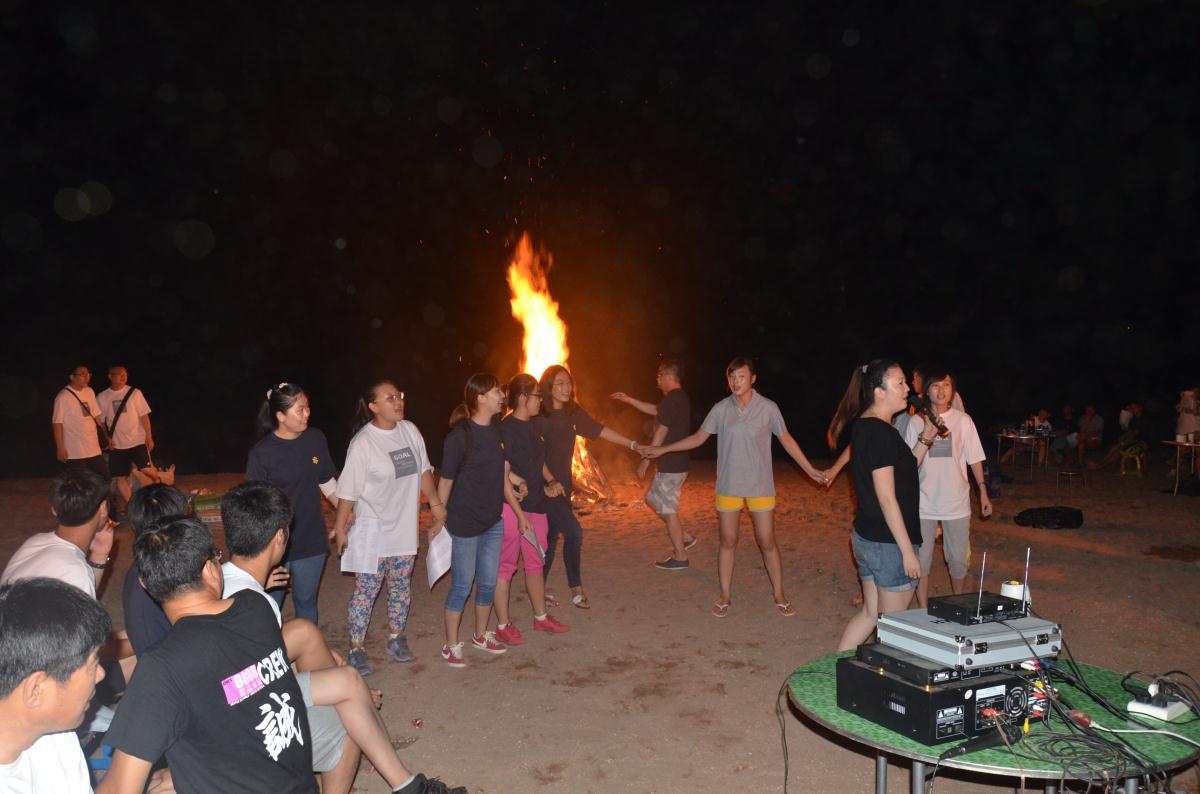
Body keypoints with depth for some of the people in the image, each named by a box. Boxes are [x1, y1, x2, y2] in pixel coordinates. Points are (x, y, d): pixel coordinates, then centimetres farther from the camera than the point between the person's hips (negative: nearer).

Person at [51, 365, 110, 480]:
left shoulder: (89, 391, 9)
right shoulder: (63, 397, -12)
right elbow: (57, 423, -12)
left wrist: (104, 436, 15)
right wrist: (60, 448, -13)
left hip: (94, 449, 7)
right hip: (75, 453, -7)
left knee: (104, 480, 10)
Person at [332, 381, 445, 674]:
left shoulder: (410, 430, -3)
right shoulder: (362, 443, -18)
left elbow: (423, 469, 9)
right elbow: (348, 490, -14)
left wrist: (435, 502, 8)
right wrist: (340, 528, -10)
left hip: (405, 527, 5)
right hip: (373, 530, -5)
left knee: (401, 587, 16)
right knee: (366, 591, 3)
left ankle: (396, 639, 32)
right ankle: (356, 648, 17)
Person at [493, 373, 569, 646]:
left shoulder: (538, 424, 7)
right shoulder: (506, 429, -15)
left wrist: (550, 483, 2)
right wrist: (520, 513, -19)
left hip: (536, 505, 8)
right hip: (511, 507, -7)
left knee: (535, 563, 18)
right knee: (505, 565, 4)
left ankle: (541, 617, 33)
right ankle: (503, 625, 16)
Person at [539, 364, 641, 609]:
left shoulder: (573, 412, 3)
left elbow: (601, 430, 6)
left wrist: (633, 444, 3)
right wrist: (550, 481, -22)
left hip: (562, 484, 6)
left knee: (552, 536, 12)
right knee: (573, 532, -12)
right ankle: (576, 589, 5)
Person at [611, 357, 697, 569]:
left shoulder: (671, 401, -20)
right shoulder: (680, 398, 12)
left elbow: (660, 436, -20)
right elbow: (655, 410, 28)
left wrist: (645, 461, -14)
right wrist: (629, 400, 29)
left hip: (670, 466, -10)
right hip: (676, 463, 10)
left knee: (668, 510, 0)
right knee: (653, 499, 21)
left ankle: (680, 557, 9)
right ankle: (684, 537, 23)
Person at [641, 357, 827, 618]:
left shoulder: (768, 408, -8)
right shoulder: (721, 409, -4)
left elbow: (787, 440, 2)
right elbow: (698, 438, 5)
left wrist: (811, 471, 3)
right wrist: (662, 450, 3)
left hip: (760, 486, -1)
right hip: (728, 486, 2)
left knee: (767, 542, 4)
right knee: (728, 541, 10)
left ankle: (779, 596, 21)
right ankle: (725, 596, 22)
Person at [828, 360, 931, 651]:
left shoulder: (864, 427, 10)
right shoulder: (880, 432, -20)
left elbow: (902, 471, 18)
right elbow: (887, 498, -22)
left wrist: (926, 439, 11)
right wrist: (908, 551, -18)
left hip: (865, 537, 10)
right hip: (888, 543, -10)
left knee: (870, 613, 19)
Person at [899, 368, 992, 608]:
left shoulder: (963, 420, 0)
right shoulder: (916, 422, -1)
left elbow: (974, 458, 5)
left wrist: (983, 491, 3)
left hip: (956, 501, 1)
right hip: (924, 503, -1)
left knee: (959, 560, 10)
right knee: (921, 560, 2)